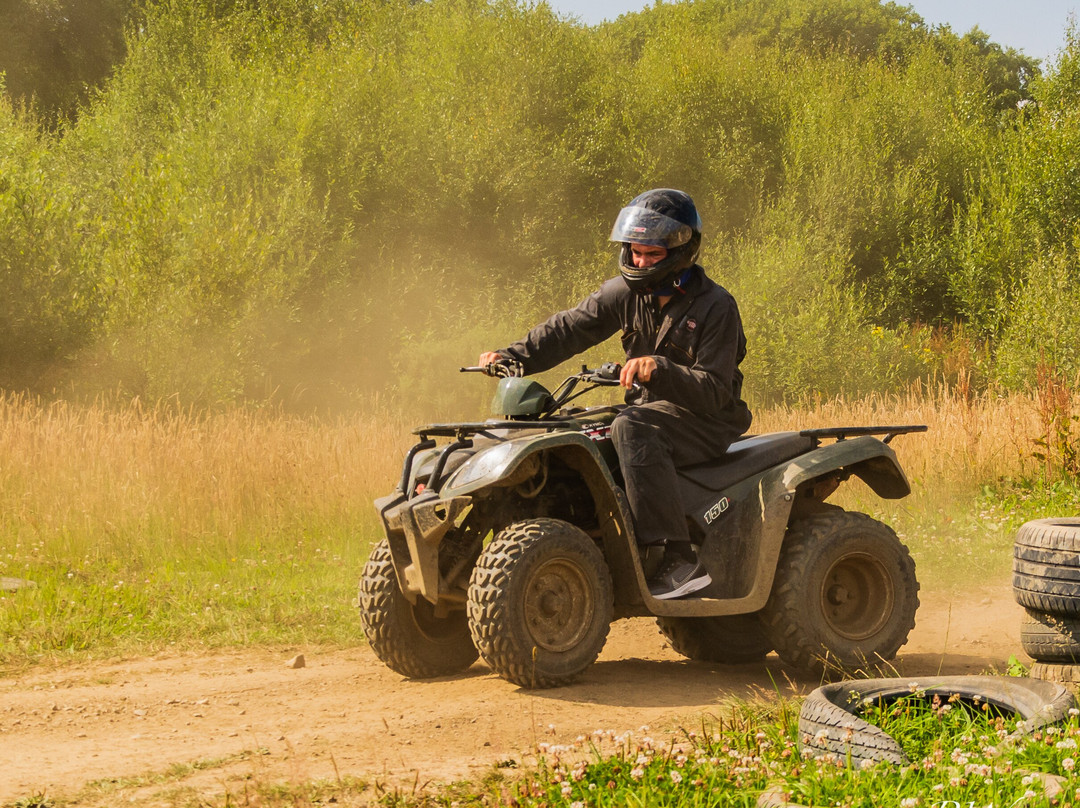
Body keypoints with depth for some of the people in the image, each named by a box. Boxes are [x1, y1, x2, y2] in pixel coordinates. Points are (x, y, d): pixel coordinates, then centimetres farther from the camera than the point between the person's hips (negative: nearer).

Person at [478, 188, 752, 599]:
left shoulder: (715, 307, -14)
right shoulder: (628, 292, 3)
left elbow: (715, 391, -20)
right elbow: (569, 327, 0)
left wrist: (659, 369, -36)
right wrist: (514, 356, -15)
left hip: (706, 421, -8)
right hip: (651, 408, 8)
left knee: (631, 429, -35)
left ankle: (679, 559, -40)